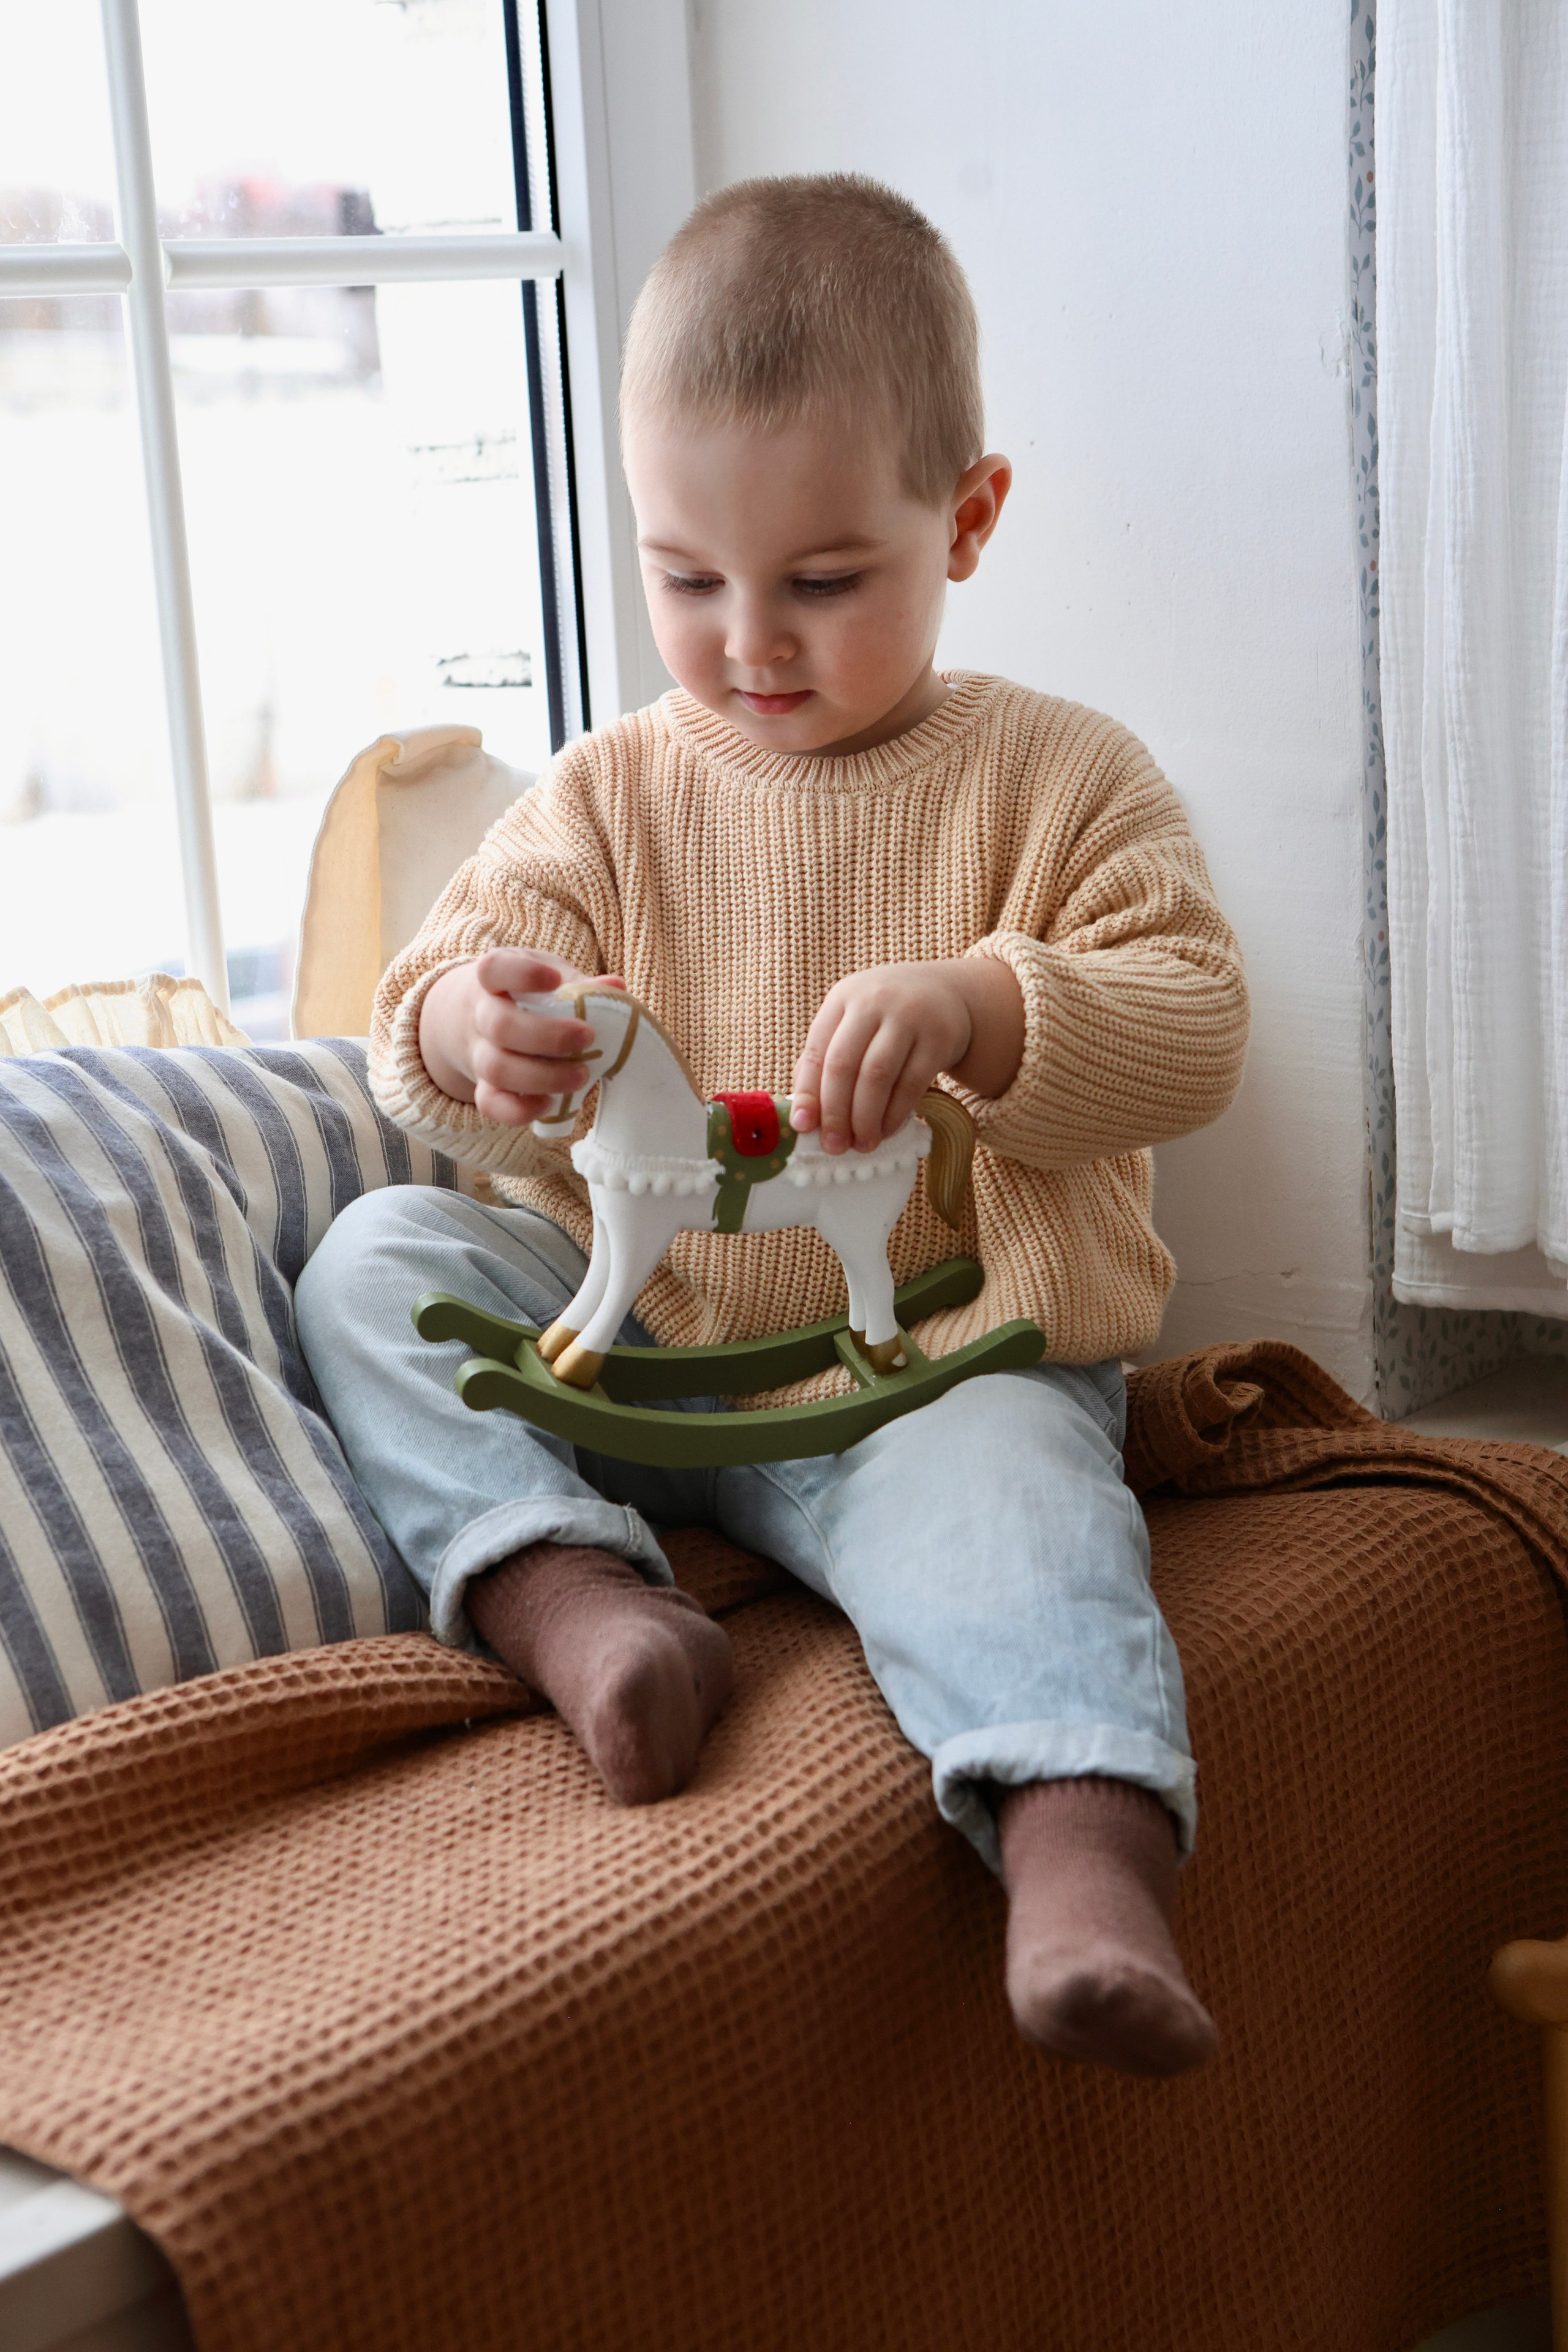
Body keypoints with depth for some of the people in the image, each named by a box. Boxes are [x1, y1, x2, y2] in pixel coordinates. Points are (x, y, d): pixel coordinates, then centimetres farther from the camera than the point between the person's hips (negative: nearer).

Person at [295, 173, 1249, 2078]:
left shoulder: (1059, 779, 0)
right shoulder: (609, 797, 9)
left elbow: (1192, 1035, -10)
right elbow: (424, 1031, 4)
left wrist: (976, 1010, -31)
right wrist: (469, 1029, -24)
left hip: (941, 1354, -4)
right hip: (631, 1333, 4)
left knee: (997, 1488, -36)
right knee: (374, 1257, -13)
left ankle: (1083, 1847, -49)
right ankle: (564, 1586, -29)